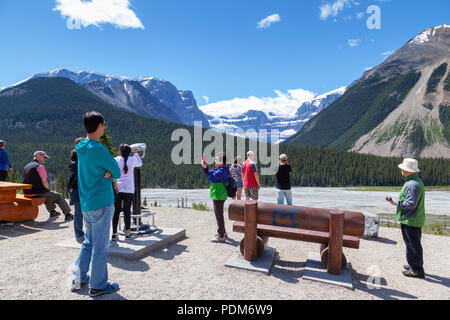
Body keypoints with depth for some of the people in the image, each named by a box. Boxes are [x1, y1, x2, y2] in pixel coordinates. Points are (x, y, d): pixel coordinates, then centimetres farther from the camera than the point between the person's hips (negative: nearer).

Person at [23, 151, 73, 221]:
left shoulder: (26, 167, 14)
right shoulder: (40, 166, -13)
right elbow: (44, 182, -16)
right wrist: (48, 190, 3)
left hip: (27, 194, 9)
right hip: (37, 194, -9)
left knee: (47, 194, 35)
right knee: (59, 196, 7)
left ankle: (52, 211, 45)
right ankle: (68, 215, 11)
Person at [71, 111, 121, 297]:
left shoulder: (80, 148, 8)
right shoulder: (99, 149, -19)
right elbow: (117, 172, -12)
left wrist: (106, 171, -5)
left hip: (86, 203, 9)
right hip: (101, 203, -9)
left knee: (89, 241, 22)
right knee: (100, 245, 3)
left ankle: (78, 278, 32)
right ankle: (98, 286, 16)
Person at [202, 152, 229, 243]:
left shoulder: (221, 171, -20)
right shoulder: (219, 169, 12)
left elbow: (211, 177, -26)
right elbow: (210, 173, 15)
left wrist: (205, 168, -21)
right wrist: (205, 167, 2)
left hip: (218, 196, -11)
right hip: (218, 195, 11)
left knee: (219, 215, -4)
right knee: (219, 214, 21)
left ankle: (221, 236, 4)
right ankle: (223, 232, 34)